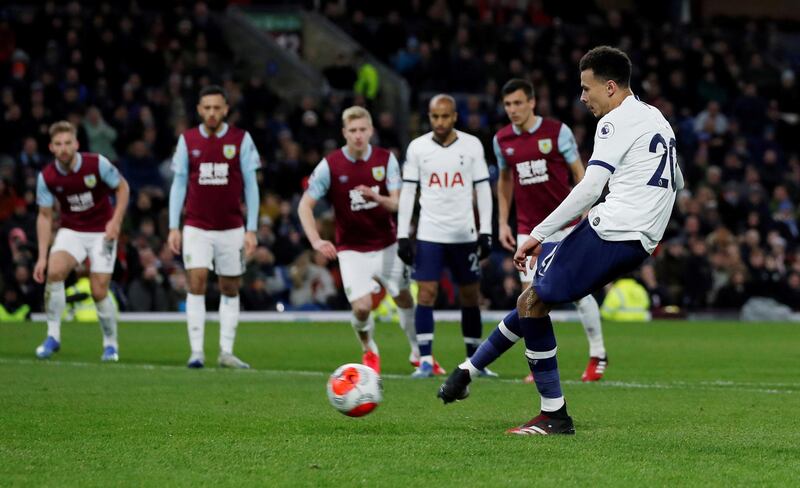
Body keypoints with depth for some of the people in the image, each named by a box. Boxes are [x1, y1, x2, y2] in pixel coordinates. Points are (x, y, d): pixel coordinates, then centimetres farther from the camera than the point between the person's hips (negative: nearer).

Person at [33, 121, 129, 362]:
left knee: (99, 292, -9)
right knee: (54, 271, -26)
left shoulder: (97, 163, -15)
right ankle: (53, 336, -13)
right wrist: (42, 256, -7)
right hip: (71, 231, 2)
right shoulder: (46, 177, -9)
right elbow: (45, 216, -1)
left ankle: (111, 344, 16)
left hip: (102, 233, -2)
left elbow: (123, 188, -2)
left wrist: (116, 221, -15)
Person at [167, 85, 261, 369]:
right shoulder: (187, 140, 2)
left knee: (230, 289, 5)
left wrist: (251, 230, -3)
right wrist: (173, 227, 1)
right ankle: (196, 351, -10)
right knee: (197, 283, -11)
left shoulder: (241, 139, -2)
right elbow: (179, 183, 7)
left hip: (232, 228, 0)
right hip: (196, 227, 0)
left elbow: (250, 185, 1)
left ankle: (226, 352, 11)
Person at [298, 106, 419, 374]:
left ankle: (420, 353, 30)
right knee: (362, 307, -14)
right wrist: (316, 241, -20)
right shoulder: (329, 165, -12)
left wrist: (377, 197, -32)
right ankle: (370, 352, 16)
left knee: (405, 300, 8)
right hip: (352, 249, -2)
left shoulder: (386, 159, -6)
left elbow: (398, 202, -9)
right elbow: (305, 205, -7)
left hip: (387, 246, 2)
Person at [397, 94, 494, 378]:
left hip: (465, 234, 1)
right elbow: (407, 192, 3)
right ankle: (426, 361, -6)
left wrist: (486, 232, -2)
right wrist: (402, 235, -2)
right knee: (426, 293, -9)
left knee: (470, 296, 6)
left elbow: (483, 189, 4)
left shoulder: (472, 145, 1)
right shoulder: (417, 147, 1)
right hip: (430, 234, -1)